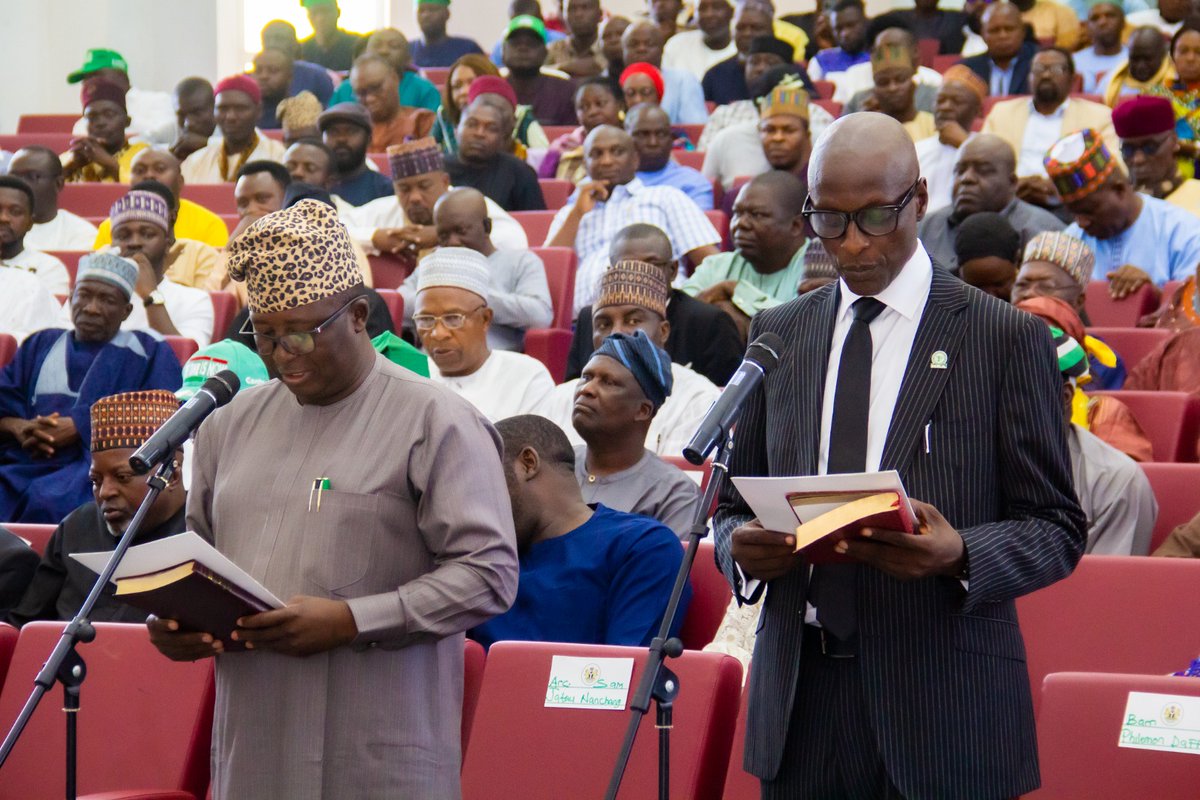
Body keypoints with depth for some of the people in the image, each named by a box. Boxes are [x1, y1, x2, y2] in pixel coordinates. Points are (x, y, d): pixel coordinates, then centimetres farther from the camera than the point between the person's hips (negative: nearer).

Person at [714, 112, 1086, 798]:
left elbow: (1058, 530, -1)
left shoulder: (1007, 339, -1)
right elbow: (736, 501, 18)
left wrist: (961, 557, -21)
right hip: (801, 698, 4)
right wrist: (741, 545, -5)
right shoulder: (780, 334, 12)